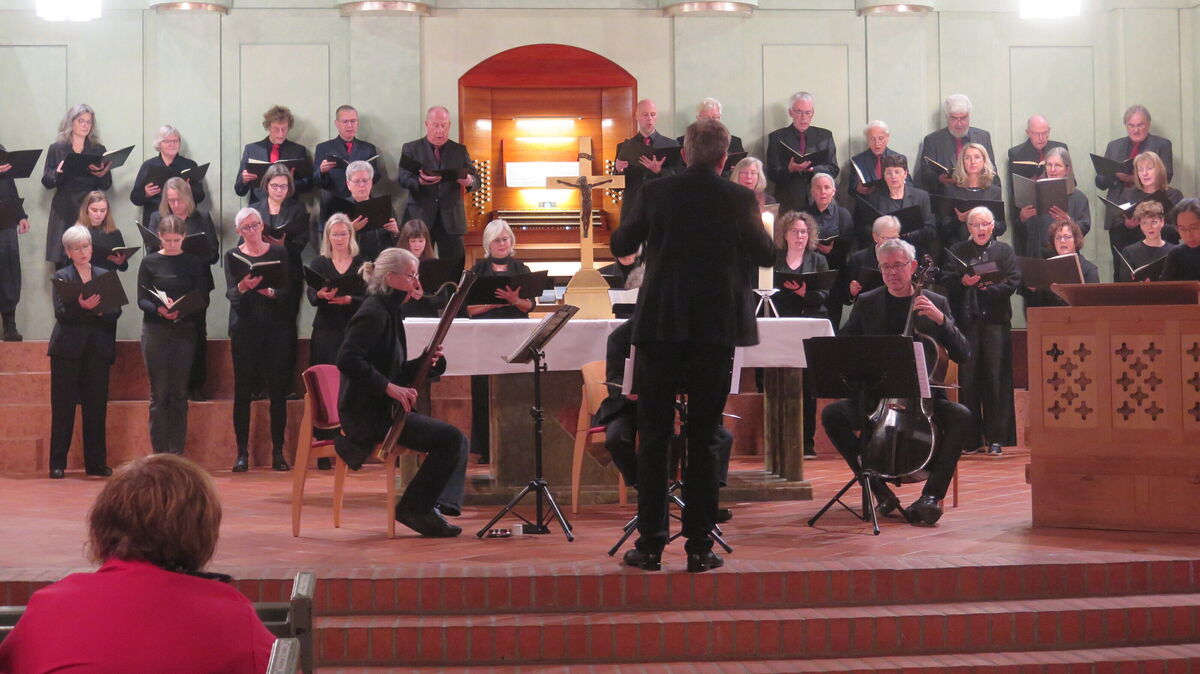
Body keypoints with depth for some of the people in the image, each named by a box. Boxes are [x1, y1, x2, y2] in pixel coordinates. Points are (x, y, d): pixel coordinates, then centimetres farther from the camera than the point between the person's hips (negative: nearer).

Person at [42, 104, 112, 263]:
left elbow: (107, 185, 5)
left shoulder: (98, 150, 11)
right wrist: (58, 172, -17)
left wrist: (101, 174, -17)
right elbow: (46, 182, 3)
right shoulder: (57, 149, 8)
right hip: (65, 212, 0)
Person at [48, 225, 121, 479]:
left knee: (97, 407, 3)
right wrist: (80, 307, -26)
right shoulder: (62, 277, 5)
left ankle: (96, 463, 9)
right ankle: (57, 464, 2)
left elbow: (116, 311, 4)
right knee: (63, 407, -1)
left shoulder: (105, 276, 13)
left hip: (98, 349, 3)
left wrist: (100, 310, -16)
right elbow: (60, 313, -8)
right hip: (68, 348, -2)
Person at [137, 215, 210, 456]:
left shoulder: (194, 262, 4)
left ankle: (177, 453, 8)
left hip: (185, 331, 0)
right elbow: (142, 300, 0)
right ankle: (160, 453, 4)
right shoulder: (150, 262, 4)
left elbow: (203, 300, 0)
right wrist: (159, 309, -21)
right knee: (159, 394, 0)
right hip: (155, 331, 0)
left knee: (179, 393, 3)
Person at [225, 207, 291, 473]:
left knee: (278, 389, -1)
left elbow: (288, 290, 0)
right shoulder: (233, 256, 5)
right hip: (244, 329, 0)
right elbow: (230, 294, -6)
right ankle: (242, 452, 2)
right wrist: (242, 287, -28)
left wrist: (271, 292, -20)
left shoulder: (278, 252, 6)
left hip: (275, 328, 1)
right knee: (242, 390, -2)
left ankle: (278, 452, 5)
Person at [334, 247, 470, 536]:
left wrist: (425, 363, 2)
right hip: (369, 414, -10)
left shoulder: (389, 312, 17)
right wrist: (388, 387, -27)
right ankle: (413, 507, -9)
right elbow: (347, 359, -25)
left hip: (385, 408, 10)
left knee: (458, 440, 2)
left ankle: (435, 506, -6)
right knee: (449, 438, -19)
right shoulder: (373, 313, -13)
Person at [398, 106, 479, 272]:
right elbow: (403, 179, -5)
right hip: (420, 218, -1)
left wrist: (469, 182, -19)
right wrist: (420, 181, -27)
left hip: (451, 219, 1)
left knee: (454, 267, -2)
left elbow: (476, 179, 6)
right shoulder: (410, 149, 6)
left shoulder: (460, 150, 12)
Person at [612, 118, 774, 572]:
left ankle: (650, 543, 7)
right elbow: (767, 256, 6)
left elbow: (620, 246, 10)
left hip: (660, 325, 0)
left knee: (653, 436, 7)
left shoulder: (655, 193, -2)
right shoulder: (740, 200, -4)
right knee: (703, 439, 5)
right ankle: (699, 546, 5)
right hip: (717, 326, 0)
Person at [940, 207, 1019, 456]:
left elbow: (1013, 282, 1)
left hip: (996, 321, -1)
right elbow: (946, 281, 4)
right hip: (966, 321, 1)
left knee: (996, 378, -3)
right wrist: (963, 282, -15)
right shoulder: (957, 251, 13)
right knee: (967, 378, 0)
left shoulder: (1004, 251, 11)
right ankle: (970, 438, 6)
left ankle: (996, 438, 2)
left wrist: (988, 288, -14)